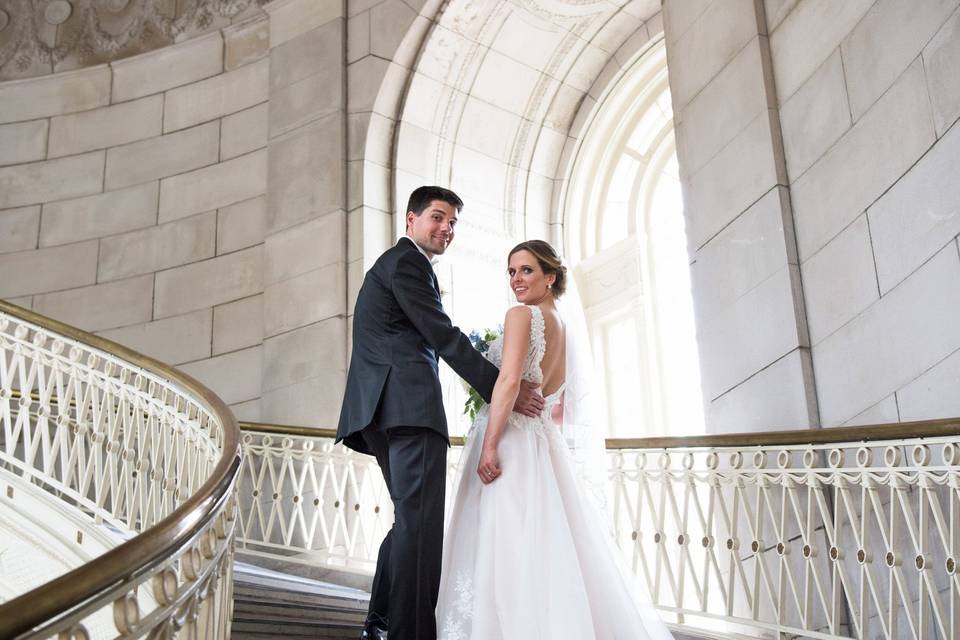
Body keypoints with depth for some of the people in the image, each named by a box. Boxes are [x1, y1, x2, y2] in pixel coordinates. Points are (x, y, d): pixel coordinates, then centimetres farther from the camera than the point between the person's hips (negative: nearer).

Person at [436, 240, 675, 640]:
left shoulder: (521, 315, -8)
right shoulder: (565, 329, 17)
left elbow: (509, 381, -20)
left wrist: (489, 446, -21)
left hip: (511, 440, -8)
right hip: (547, 442, 9)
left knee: (503, 545, -5)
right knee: (548, 546, 12)